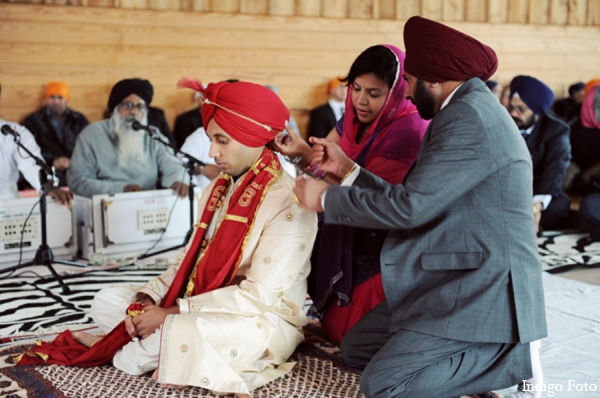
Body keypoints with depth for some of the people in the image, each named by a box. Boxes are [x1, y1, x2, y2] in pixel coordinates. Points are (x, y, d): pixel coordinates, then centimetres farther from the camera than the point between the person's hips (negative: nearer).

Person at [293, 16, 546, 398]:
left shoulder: (470, 117, -18)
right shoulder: (466, 111, 14)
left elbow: (409, 206, -21)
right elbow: (417, 200, 13)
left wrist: (326, 198, -8)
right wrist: (348, 169, 15)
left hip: (484, 293, -11)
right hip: (452, 283, 11)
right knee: (356, 345, 12)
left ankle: (512, 359, -4)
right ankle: (482, 358, 9)